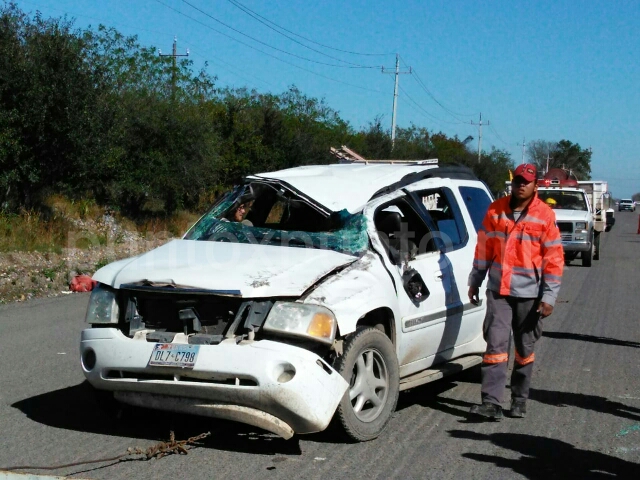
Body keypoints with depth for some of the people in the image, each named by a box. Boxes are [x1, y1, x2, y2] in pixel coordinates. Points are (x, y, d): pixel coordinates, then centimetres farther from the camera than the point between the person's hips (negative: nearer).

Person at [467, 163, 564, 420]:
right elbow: (484, 247, 12)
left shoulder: (545, 216, -4)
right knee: (496, 344, -7)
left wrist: (549, 296, -8)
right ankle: (491, 403, -9)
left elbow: (554, 259, -4)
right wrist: (475, 281, 13)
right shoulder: (496, 210, 4)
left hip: (529, 293, -1)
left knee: (525, 348, 11)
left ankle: (519, 399, 25)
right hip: (498, 290, 1)